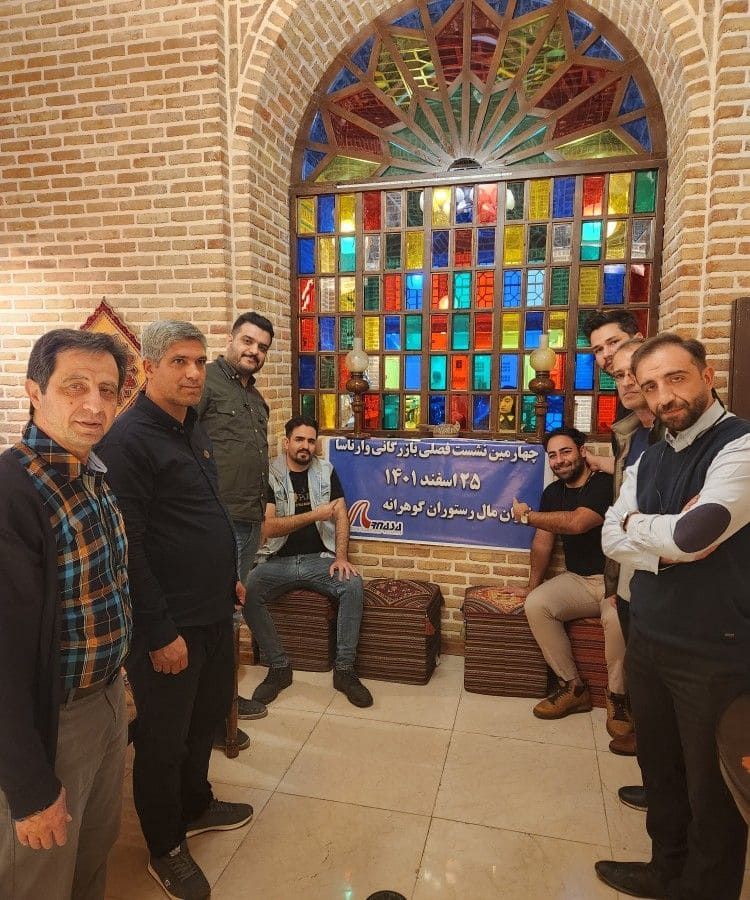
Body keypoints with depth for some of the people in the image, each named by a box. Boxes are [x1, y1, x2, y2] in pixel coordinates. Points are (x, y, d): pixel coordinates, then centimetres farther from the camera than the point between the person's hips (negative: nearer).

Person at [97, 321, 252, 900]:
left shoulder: (194, 430, 9)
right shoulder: (129, 439, -19)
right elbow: (128, 547, -21)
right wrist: (160, 632, -19)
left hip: (215, 612, 8)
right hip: (170, 626, -8)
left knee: (206, 720, 24)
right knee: (164, 740, 12)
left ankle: (196, 806, 47)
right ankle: (166, 849, 34)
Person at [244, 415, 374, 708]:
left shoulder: (326, 472, 6)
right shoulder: (269, 475, -3)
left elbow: (341, 516, 2)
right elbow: (269, 527, -12)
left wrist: (341, 557, -12)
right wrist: (315, 514, -18)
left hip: (318, 558, 2)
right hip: (278, 560, -1)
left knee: (353, 585, -26)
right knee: (247, 593, -28)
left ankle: (344, 669, -13)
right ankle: (279, 667, -11)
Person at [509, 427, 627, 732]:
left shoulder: (606, 484, -14)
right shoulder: (553, 492, 11)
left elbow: (576, 523, -27)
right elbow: (542, 542, 14)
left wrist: (527, 516, -13)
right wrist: (532, 586, 12)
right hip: (577, 581, 6)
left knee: (617, 618, -37)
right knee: (535, 604, -20)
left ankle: (617, 699, -11)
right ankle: (574, 687, -6)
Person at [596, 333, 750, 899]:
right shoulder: (650, 459, 7)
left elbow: (695, 532, -28)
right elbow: (612, 539, 2)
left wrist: (639, 525, -9)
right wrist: (666, 548, -17)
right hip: (648, 640, 7)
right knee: (659, 770, 23)